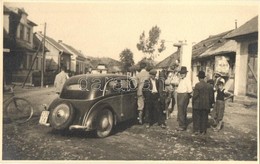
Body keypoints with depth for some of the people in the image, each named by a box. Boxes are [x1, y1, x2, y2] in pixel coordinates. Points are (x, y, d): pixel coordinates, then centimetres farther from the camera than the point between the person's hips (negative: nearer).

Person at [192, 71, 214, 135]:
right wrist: (210, 104, 17)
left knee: (196, 117, 7)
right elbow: (211, 96, 7)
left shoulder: (197, 85, -14)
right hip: (206, 105, 4)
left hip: (197, 105, -4)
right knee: (204, 118, 13)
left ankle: (196, 130, 9)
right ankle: (203, 130, 19)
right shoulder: (209, 86, 3)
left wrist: (193, 103, -3)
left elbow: (195, 95, -15)